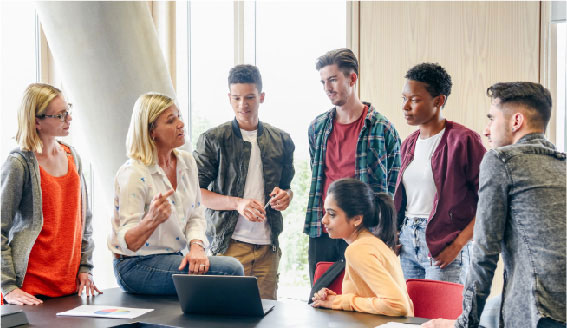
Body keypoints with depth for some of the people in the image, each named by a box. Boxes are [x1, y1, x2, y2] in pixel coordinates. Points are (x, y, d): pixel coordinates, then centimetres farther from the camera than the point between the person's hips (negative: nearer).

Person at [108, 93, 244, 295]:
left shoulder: (187, 162, 7)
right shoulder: (133, 174, -16)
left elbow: (196, 216, 10)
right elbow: (128, 244, -18)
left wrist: (196, 246, -12)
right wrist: (151, 221, -39)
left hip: (174, 258, 7)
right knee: (230, 270, -22)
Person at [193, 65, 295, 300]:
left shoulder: (281, 141, 12)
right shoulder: (213, 140, 1)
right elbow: (196, 192, -3)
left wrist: (285, 196, -2)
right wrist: (238, 203, -16)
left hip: (268, 245, 4)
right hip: (229, 243, -3)